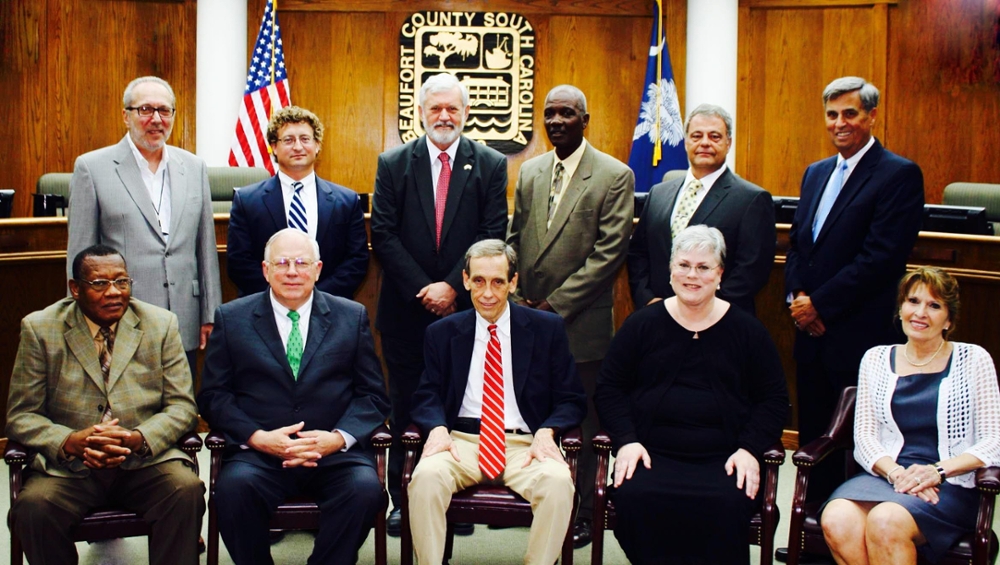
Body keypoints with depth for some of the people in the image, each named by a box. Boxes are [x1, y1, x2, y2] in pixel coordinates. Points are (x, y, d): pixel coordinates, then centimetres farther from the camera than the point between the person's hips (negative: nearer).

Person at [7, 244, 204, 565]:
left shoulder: (161, 325, 6)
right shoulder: (40, 330, 4)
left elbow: (182, 406, 3)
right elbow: (21, 416, 2)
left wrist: (139, 439, -18)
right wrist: (71, 442, -18)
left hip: (146, 460, 0)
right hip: (68, 466, 0)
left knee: (187, 490, -29)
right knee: (32, 508, -28)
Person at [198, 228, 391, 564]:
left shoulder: (352, 317, 11)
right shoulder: (231, 319, 10)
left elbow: (373, 395, 8)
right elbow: (213, 396, 6)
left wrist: (338, 438, -11)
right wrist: (257, 437, -11)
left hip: (334, 453, 0)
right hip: (258, 453, 0)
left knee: (365, 488, -29)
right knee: (234, 486, -31)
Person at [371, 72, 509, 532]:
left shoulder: (491, 165, 3)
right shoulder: (393, 164, 4)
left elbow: (493, 236, -3)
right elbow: (383, 235, -1)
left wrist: (452, 287, -13)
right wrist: (423, 290, -10)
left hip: (466, 307, 0)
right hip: (406, 309, 1)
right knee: (406, 406, 7)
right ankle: (402, 499, 16)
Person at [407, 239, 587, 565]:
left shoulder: (547, 329, 8)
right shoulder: (442, 333, 12)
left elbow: (571, 400, 7)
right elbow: (427, 397, 10)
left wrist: (546, 431, -14)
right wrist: (438, 428, -13)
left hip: (525, 445, 0)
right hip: (461, 440, 1)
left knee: (558, 482, -32)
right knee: (426, 475, -31)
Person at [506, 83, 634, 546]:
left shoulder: (615, 176, -5)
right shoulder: (530, 171, 12)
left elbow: (610, 252, -12)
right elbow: (514, 238, 14)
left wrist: (557, 304, -15)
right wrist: (517, 297, 0)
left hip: (581, 322, -5)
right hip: (529, 316, 5)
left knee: (583, 424, 5)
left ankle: (582, 512, 17)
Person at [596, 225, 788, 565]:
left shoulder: (746, 330, 12)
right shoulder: (642, 325, 12)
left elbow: (774, 399, 12)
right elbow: (609, 389, 12)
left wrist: (750, 449, -4)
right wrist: (626, 440, -4)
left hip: (722, 459, 0)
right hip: (652, 454, 0)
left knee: (728, 506, -32)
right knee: (633, 498, -31)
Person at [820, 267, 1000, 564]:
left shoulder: (974, 360, 6)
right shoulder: (876, 359, 14)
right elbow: (864, 436, 8)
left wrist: (937, 471, -14)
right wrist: (895, 472, -13)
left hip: (951, 486, -2)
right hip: (885, 475, 3)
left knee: (885, 521, -35)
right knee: (837, 521, -31)